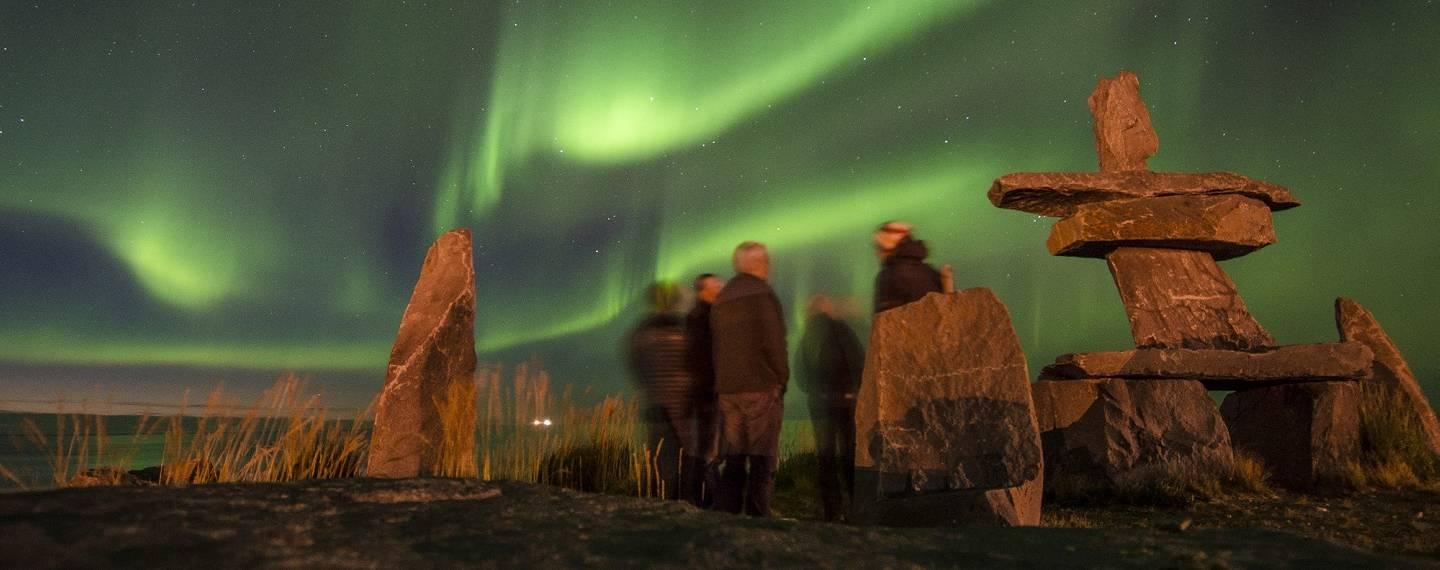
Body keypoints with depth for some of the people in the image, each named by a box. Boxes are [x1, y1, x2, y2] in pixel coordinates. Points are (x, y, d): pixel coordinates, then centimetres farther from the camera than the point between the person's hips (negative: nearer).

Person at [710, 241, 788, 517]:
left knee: (733, 460, 10)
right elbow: (774, 343, -13)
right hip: (761, 387, -6)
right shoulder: (762, 295, -7)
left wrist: (722, 382, 17)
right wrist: (782, 379, -2)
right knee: (762, 460, -3)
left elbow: (716, 345, 16)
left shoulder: (721, 299, 15)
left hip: (728, 388, 6)